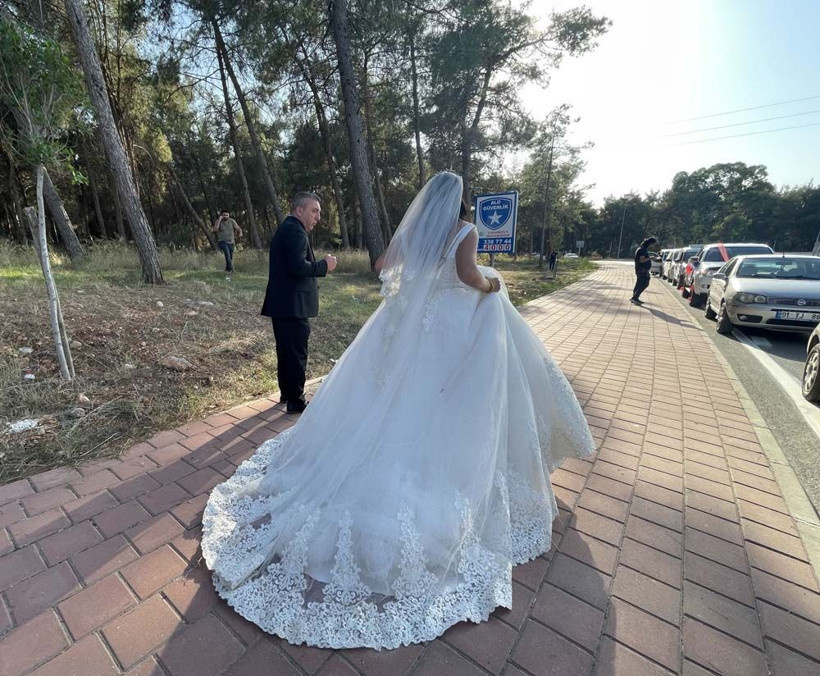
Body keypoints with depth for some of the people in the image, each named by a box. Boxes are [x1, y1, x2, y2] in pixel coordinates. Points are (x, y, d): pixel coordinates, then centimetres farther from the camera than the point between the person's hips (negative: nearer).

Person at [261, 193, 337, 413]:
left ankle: (286, 392, 33)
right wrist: (324, 265, -12)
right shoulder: (295, 231, -14)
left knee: (286, 351, 19)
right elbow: (298, 268, -25)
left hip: (281, 304, 10)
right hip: (293, 305, -10)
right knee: (297, 353, 0)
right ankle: (296, 401, 12)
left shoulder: (284, 228, 19)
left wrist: (319, 264, 11)